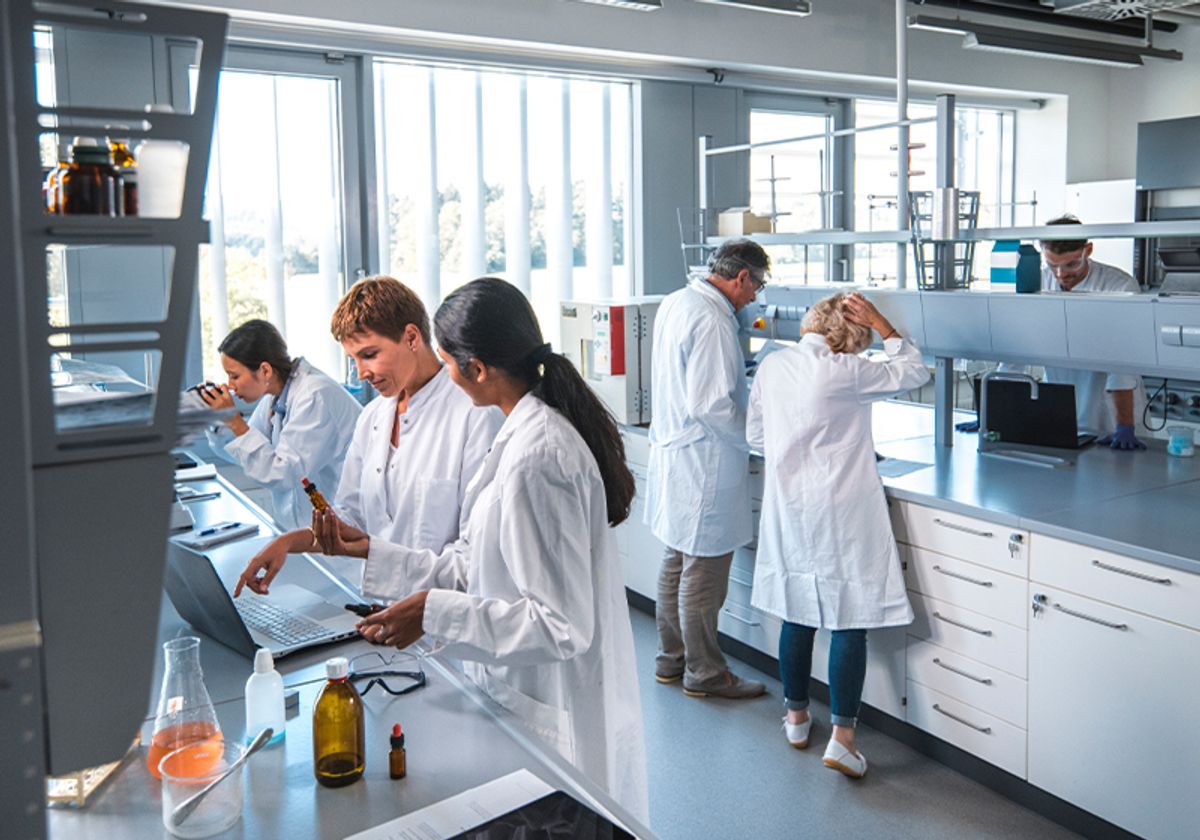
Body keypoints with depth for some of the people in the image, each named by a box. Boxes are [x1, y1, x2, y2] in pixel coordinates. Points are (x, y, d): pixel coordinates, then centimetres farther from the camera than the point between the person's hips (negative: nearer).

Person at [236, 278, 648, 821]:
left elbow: (561, 626, -25)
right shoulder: (526, 435, 6)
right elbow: (472, 570, 10)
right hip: (528, 700, 9)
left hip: (554, 721, -9)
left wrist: (433, 612, -23)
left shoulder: (537, 458, -26)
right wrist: (370, 552, 10)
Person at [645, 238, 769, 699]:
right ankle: (704, 672, 16)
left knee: (676, 562, 19)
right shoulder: (712, 321, -21)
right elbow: (711, 405, -24)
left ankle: (671, 659, 32)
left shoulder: (675, 302, 9)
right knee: (704, 571, 3)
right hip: (704, 463, -10)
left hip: (672, 451, 10)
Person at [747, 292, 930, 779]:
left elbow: (756, 437, 12)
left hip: (788, 508, 6)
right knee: (850, 621, 1)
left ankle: (797, 719, 29)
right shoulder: (846, 373, -15)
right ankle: (842, 737, 1)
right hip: (841, 512, -6)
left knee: (798, 615, 16)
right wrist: (883, 327, 3)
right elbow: (913, 372, -1)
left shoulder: (771, 367, 2)